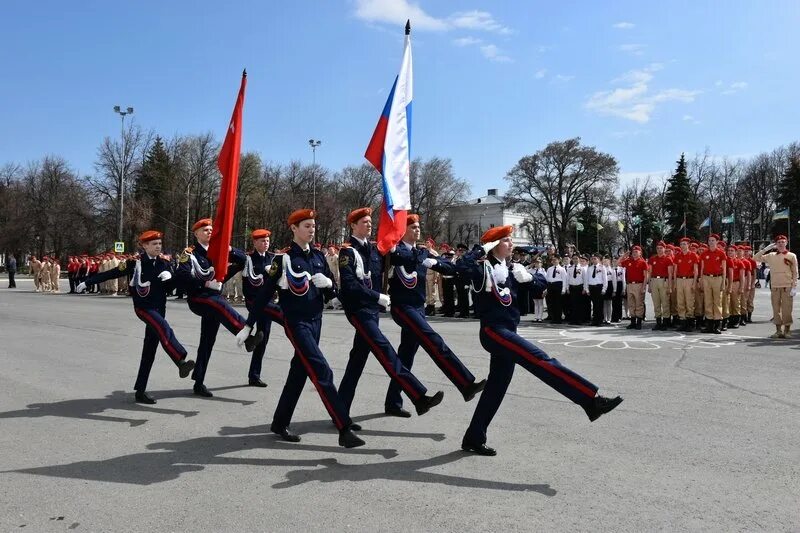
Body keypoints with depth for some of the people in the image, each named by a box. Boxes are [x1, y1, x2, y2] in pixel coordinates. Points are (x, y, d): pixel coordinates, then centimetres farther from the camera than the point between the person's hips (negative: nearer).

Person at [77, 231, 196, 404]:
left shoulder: (164, 264, 8)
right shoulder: (135, 262, -3)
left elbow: (170, 288, 8)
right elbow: (111, 274, 1)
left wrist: (168, 278, -14)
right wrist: (86, 282, 2)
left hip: (159, 308, 4)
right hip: (143, 306, -4)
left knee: (149, 350, 4)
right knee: (164, 327, -34)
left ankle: (140, 390, 11)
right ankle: (181, 362, -48)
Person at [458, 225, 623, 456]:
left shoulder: (510, 270, 15)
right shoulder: (484, 268, -6)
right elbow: (464, 267, -28)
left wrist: (525, 277, -2)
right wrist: (482, 249, -16)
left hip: (507, 332, 9)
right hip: (493, 331, -9)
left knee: (496, 387, 11)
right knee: (541, 360, -21)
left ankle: (473, 439, 20)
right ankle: (591, 400, -27)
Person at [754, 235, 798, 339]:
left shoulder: (791, 256, 3)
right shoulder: (771, 256, 9)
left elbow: (795, 272, 1)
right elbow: (756, 258, 7)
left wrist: (794, 287, -6)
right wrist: (766, 248, 1)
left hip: (787, 286, -3)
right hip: (774, 286, 3)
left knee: (786, 309, -2)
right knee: (776, 309, 5)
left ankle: (787, 330, 5)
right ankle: (778, 331, 12)